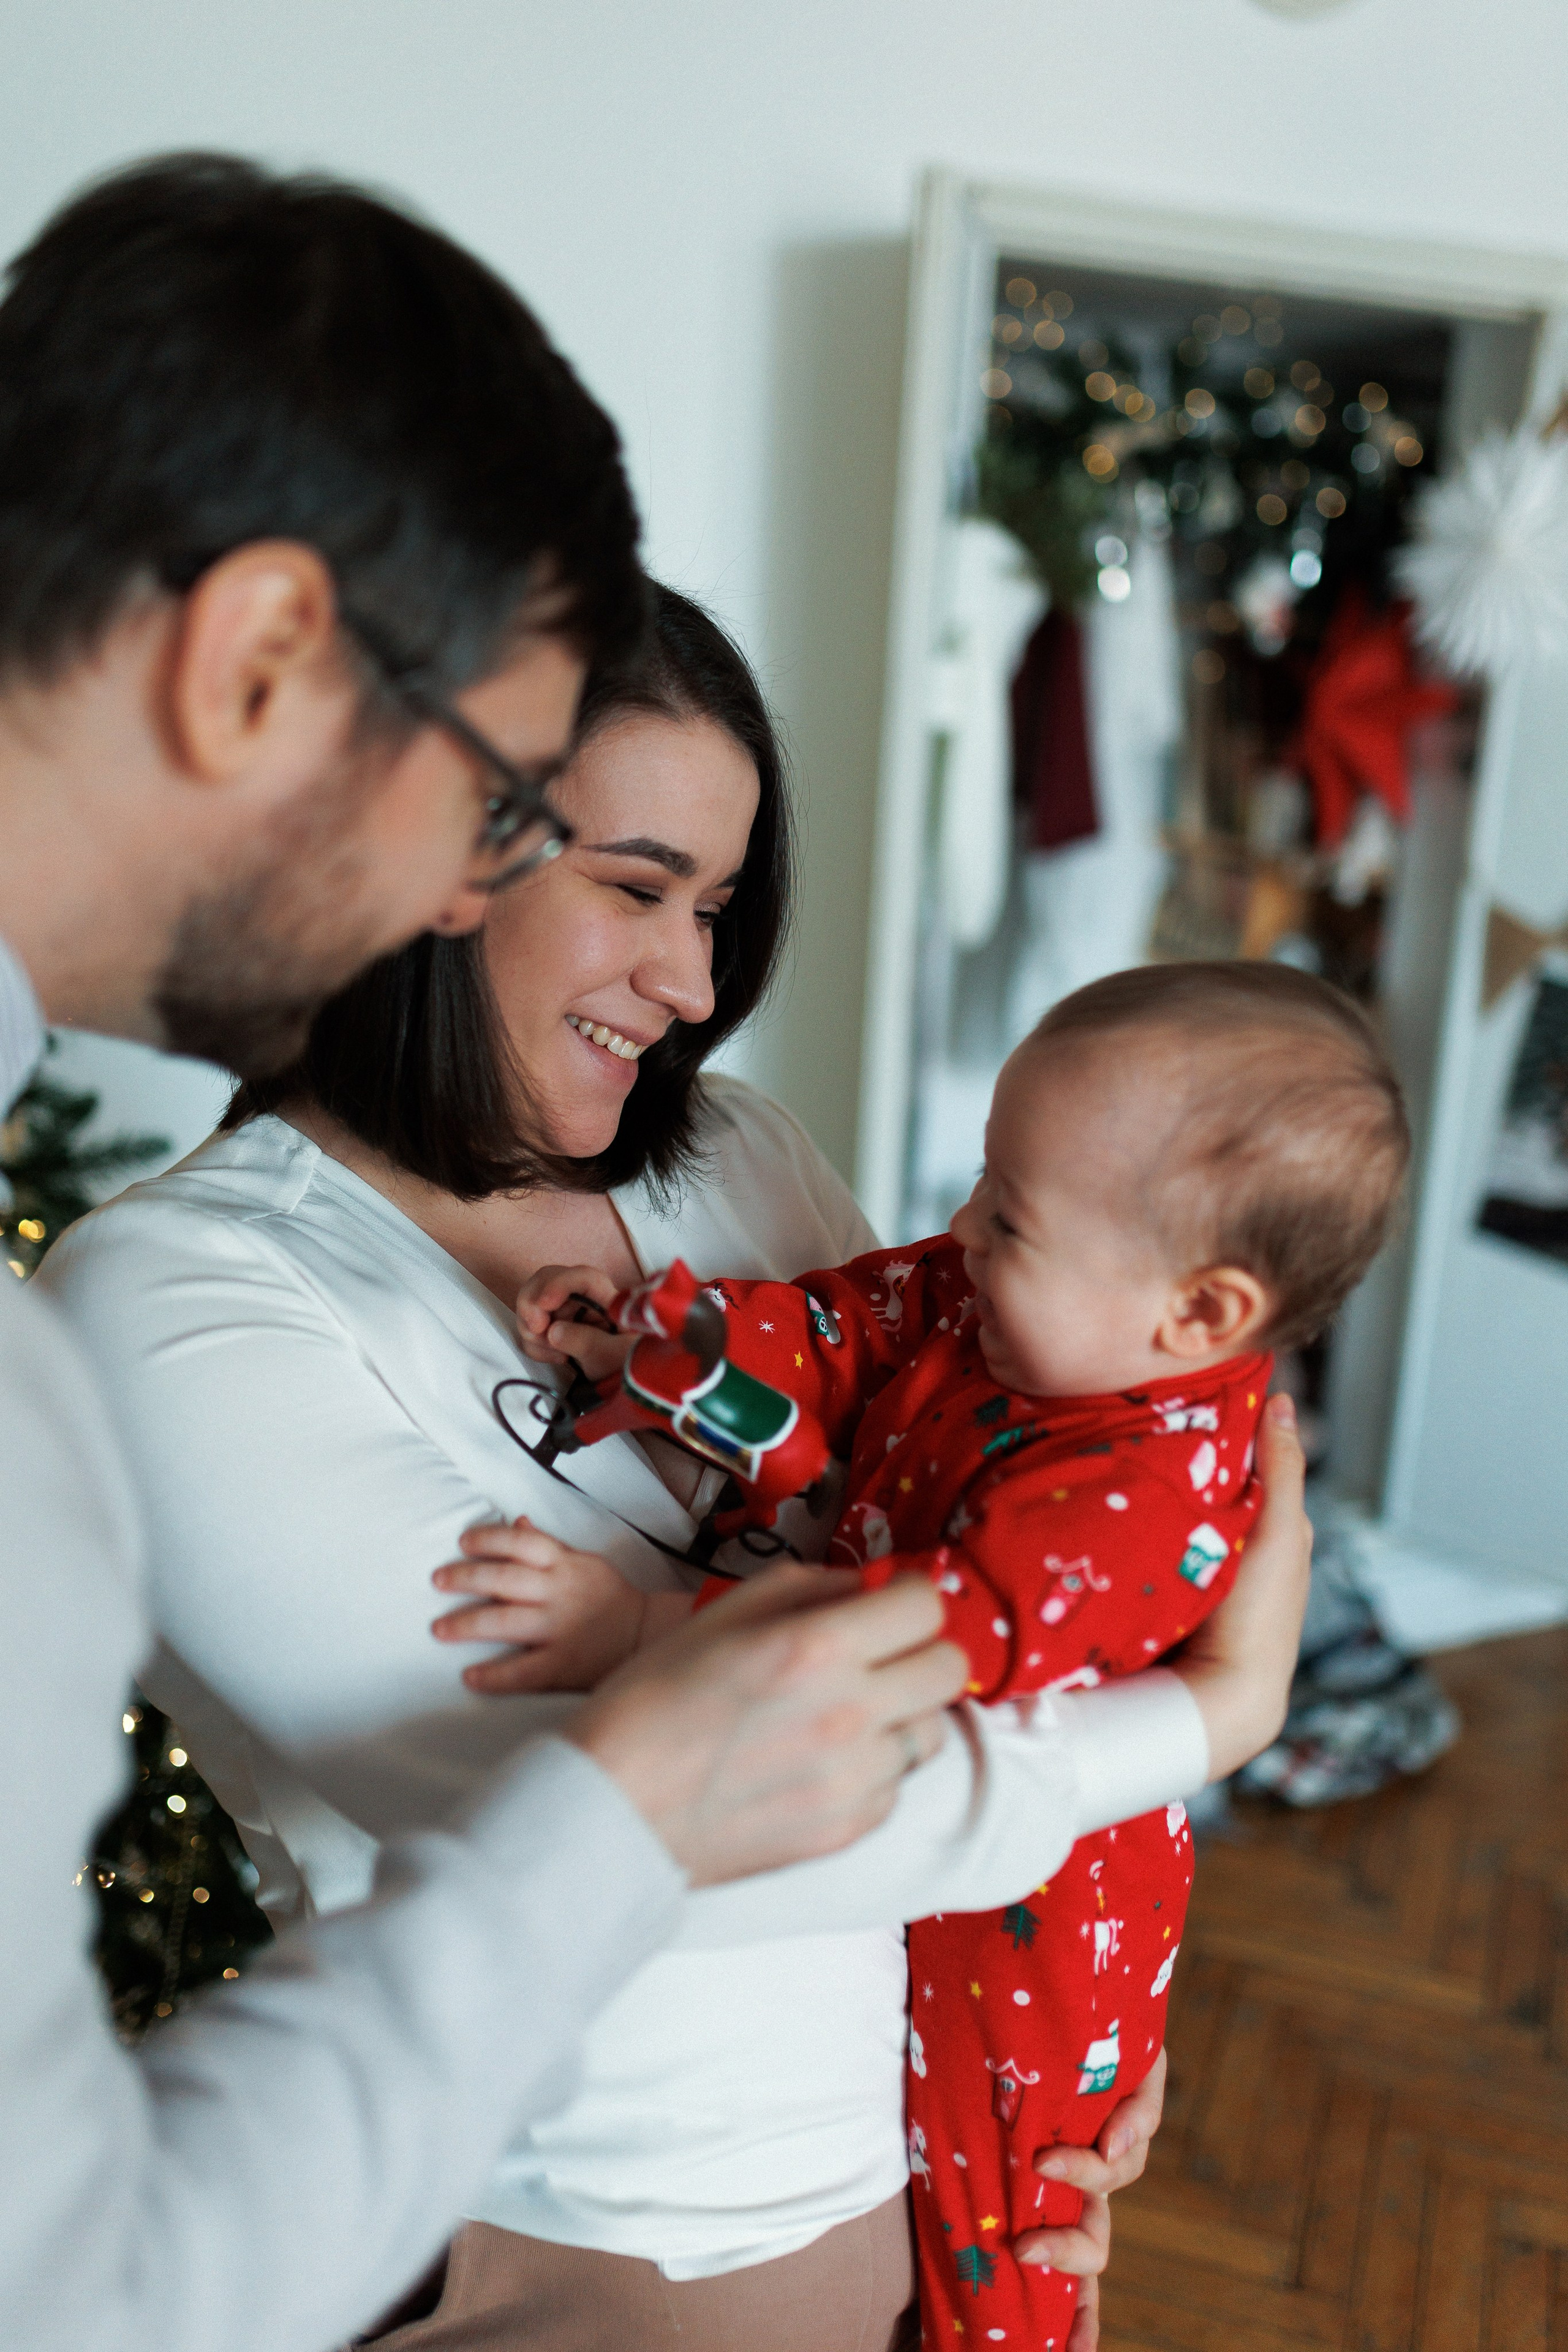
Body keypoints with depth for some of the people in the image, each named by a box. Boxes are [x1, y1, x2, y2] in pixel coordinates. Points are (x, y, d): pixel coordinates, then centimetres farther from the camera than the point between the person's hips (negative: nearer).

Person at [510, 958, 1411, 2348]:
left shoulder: (1147, 1493, -37)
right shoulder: (1000, 1310, -12)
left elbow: (944, 1643, -44)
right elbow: (851, 1325, -2)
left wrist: (647, 1632, -48)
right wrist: (656, 1337, -17)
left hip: (1018, 1924, -8)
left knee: (985, 2240, 17)